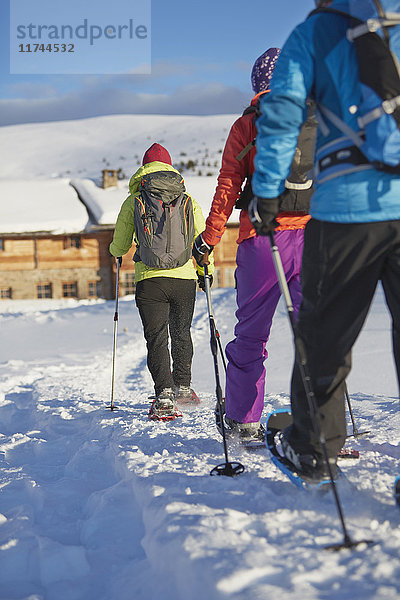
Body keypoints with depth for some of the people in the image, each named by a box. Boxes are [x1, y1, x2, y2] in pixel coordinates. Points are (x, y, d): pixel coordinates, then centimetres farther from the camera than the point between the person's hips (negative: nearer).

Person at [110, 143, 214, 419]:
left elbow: (119, 246, 11)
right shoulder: (188, 201, 7)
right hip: (185, 279, 2)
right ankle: (183, 386, 28)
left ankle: (164, 394, -15)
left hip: (150, 280, -2)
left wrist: (115, 251, 35)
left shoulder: (132, 202, 4)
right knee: (182, 333, 20)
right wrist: (205, 272, 23)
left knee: (156, 338, -1)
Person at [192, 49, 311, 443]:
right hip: (316, 237, 1)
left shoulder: (247, 124, 6)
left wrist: (209, 239, 5)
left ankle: (242, 420, 13)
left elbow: (228, 186, 1)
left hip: (261, 237, -1)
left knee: (251, 332, 8)